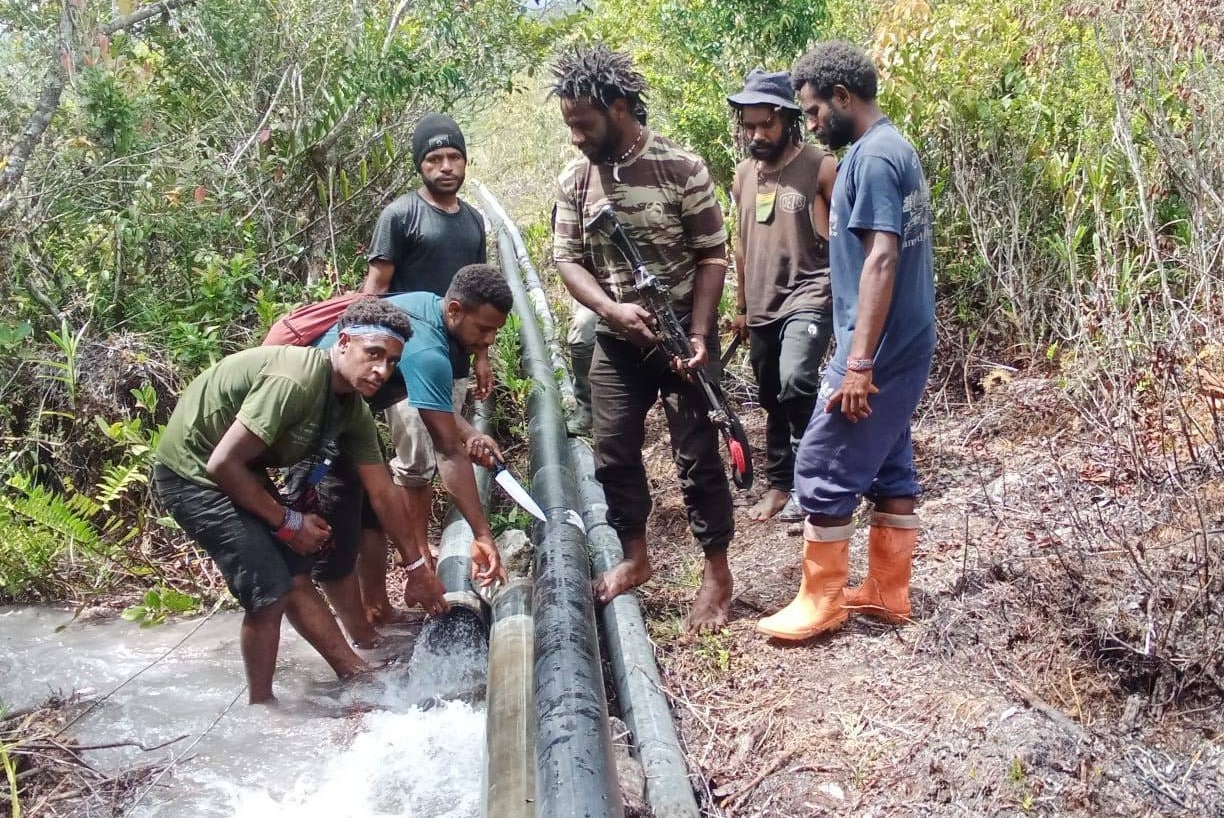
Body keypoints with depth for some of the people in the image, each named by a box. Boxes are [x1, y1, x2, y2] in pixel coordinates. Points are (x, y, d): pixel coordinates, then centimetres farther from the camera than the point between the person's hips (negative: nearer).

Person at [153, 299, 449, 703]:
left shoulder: (353, 411, -3)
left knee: (296, 573, 9)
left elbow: (384, 493, 4)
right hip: (193, 473, -8)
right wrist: (287, 521, -18)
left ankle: (354, 673, 20)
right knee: (270, 588, -15)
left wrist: (418, 567, 8)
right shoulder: (294, 381, -31)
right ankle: (260, 705, 3)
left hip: (244, 473, 9)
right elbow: (223, 464, -29)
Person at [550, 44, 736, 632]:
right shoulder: (575, 180, -2)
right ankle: (634, 558, 31)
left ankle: (717, 572, 17)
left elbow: (712, 256, -10)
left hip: (682, 335, -4)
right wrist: (613, 308, -18)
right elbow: (567, 259, 0)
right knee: (613, 453, 10)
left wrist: (698, 334, -19)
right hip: (616, 342, 4)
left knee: (696, 456, 2)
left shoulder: (682, 169, -14)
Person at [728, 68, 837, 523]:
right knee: (773, 401, 14)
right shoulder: (743, 175, 10)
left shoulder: (820, 167, -7)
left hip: (809, 297, -6)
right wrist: (740, 306, 20)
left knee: (795, 383, -26)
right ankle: (779, 485, 28)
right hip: (762, 307, 6)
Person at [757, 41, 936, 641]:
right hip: (904, 347, 10)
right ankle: (888, 592, 23)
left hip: (878, 349, -10)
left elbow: (881, 260, -24)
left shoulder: (871, 156, -16)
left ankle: (820, 603, 8)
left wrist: (859, 363, -26)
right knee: (889, 468, 14)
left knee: (823, 471, -2)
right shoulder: (894, 147, 16)